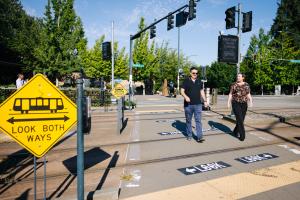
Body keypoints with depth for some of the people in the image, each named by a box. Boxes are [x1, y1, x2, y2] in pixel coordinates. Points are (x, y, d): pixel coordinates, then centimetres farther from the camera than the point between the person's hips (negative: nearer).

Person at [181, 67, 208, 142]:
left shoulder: (199, 81, 10)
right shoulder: (186, 81, -1)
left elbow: (202, 91, 18)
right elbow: (182, 91, -4)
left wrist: (205, 101, 13)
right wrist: (186, 97, -24)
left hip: (198, 104, 2)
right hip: (188, 104, -2)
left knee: (198, 120, -3)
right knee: (188, 120, 9)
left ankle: (199, 137, -3)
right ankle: (189, 135, 22)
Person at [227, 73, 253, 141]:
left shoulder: (246, 85, 5)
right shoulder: (234, 85, 1)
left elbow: (248, 95, 5)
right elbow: (230, 94, 2)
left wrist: (251, 101, -9)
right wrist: (228, 102, -8)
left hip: (244, 104, 3)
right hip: (236, 103, -3)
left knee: (241, 119, 7)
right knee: (239, 119, -13)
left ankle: (235, 131, 30)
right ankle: (242, 135, -7)